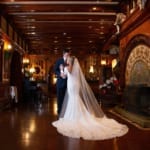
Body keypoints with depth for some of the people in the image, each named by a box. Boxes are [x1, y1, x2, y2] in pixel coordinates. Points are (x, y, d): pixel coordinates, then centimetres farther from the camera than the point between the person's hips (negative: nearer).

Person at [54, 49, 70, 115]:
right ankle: (60, 111, 12)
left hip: (68, 81, 1)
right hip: (61, 81, 0)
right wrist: (60, 74, -15)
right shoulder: (59, 61, 5)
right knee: (60, 97, 3)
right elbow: (55, 70, 1)